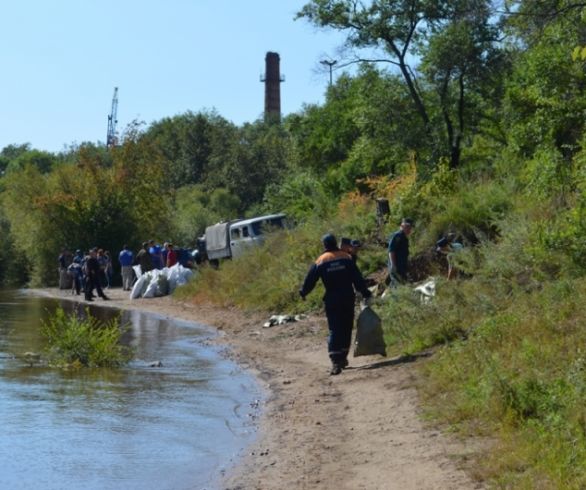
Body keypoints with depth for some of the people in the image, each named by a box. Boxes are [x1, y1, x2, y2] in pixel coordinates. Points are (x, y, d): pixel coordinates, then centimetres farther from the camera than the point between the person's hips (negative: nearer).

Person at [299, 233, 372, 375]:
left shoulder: (320, 261, -3)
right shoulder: (346, 257, -1)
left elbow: (310, 280, 3)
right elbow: (357, 278, -2)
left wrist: (303, 293, 20)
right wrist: (365, 293, 3)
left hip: (331, 300, -1)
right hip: (348, 298, 1)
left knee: (334, 330, -1)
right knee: (346, 328, 15)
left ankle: (336, 362, -14)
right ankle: (343, 357, 23)